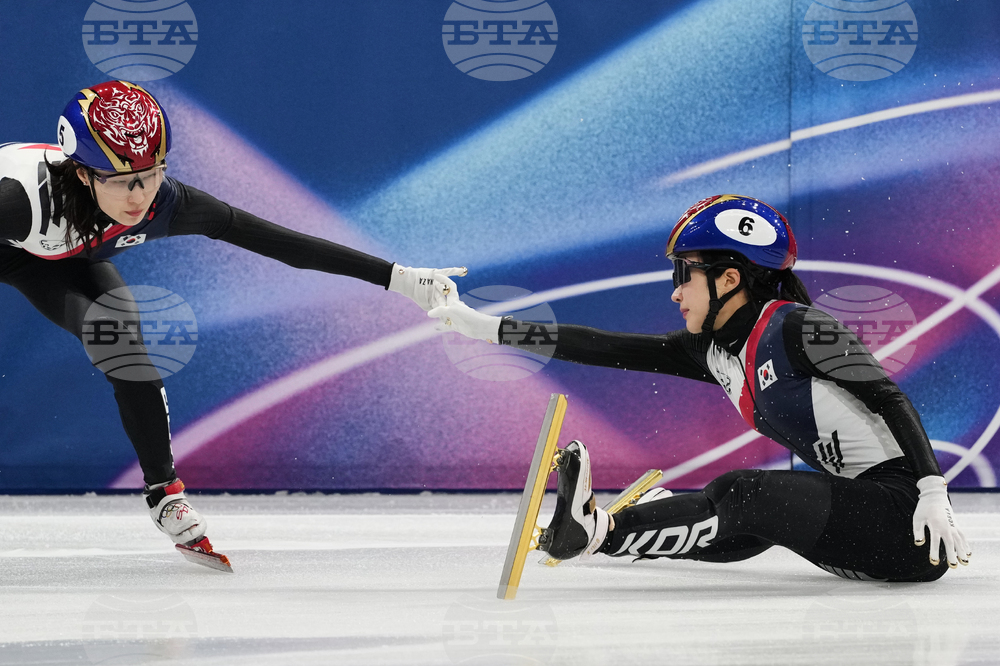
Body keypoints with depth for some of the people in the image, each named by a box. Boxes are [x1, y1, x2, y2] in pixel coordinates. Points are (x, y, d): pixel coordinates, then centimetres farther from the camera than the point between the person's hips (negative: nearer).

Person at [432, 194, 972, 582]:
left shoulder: (796, 329, -12)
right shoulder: (713, 351, 12)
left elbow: (890, 399, -16)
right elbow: (607, 350, 11)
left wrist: (933, 493, -27)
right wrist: (486, 327, 10)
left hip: (904, 509, -8)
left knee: (743, 496, -16)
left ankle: (601, 530, -8)